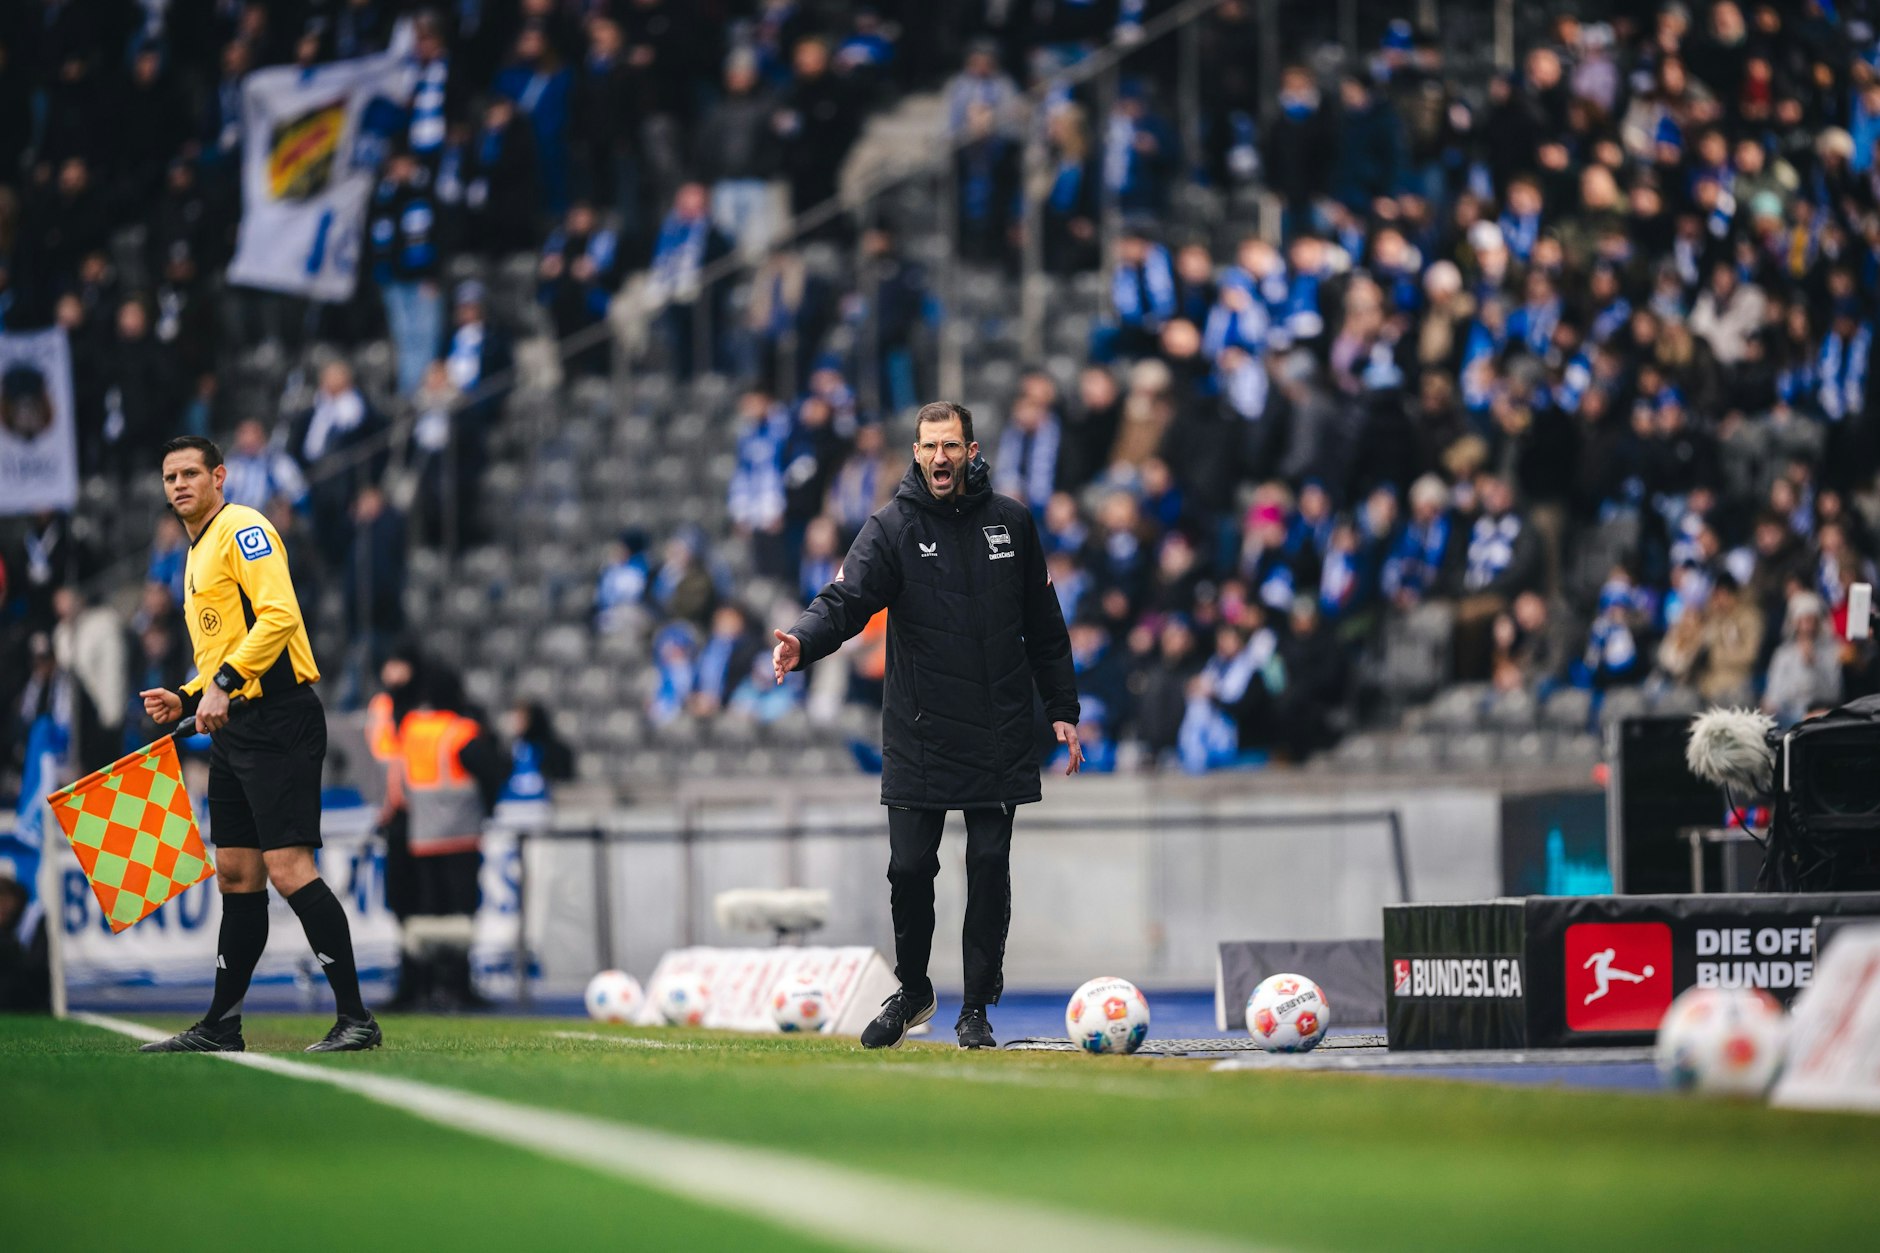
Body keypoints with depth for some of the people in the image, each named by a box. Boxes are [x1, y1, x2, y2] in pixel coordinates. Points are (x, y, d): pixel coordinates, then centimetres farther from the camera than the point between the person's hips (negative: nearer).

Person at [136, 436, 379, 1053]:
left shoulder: (243, 529, -7)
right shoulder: (198, 553, 23)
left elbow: (279, 615, -20)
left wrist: (225, 685, -22)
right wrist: (186, 698, 14)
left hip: (277, 719, -10)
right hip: (234, 730, 10)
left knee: (289, 869, -15)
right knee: (237, 875, 11)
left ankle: (356, 1018, -14)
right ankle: (221, 1026, 15)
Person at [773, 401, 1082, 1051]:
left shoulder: (1010, 521, 6)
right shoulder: (893, 526, -2)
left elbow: (1044, 625, 13)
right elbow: (847, 597, -17)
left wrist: (1062, 710, 11)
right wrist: (803, 640, -38)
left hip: (999, 737, 2)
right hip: (918, 737, -2)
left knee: (989, 866, 1)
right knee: (910, 867, -3)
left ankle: (978, 1007, 13)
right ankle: (912, 991, 20)